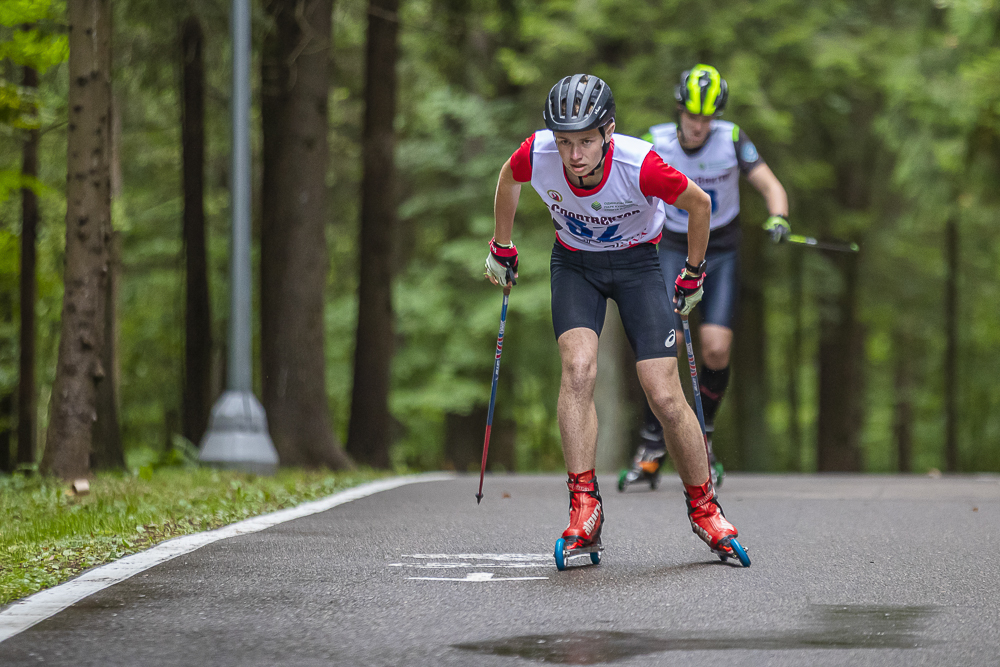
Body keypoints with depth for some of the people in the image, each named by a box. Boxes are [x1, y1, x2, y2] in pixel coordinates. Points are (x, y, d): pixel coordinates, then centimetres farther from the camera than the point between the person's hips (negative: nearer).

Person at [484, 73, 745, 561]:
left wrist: (693, 275, -1)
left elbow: (699, 204, -13)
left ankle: (703, 508, 12)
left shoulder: (639, 164, -33)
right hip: (574, 263, 2)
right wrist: (502, 247, 12)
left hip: (636, 263, -2)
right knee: (578, 366, -25)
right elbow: (509, 179, 1)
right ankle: (585, 507, -20)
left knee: (664, 396, -9)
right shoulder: (537, 154, -26)